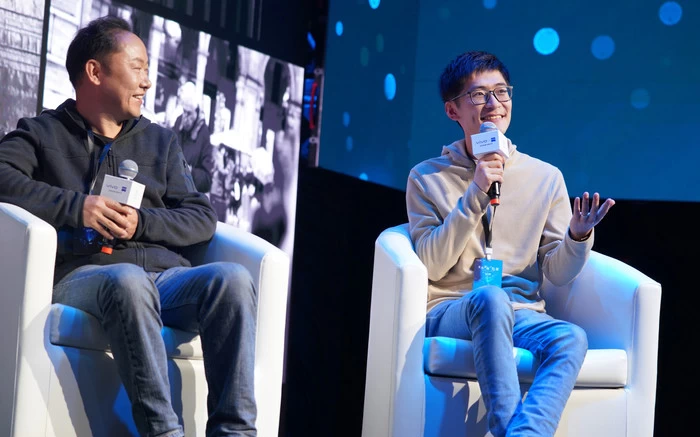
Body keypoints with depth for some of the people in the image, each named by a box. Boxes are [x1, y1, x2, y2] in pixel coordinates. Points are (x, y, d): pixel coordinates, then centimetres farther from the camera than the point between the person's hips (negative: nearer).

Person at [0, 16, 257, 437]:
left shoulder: (160, 141, 27)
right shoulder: (42, 134, 16)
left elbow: (202, 219, 15)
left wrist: (142, 222, -4)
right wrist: (76, 206, -14)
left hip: (166, 275, 4)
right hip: (84, 273, -4)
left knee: (233, 278, -28)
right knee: (128, 279, -39)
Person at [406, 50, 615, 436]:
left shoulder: (545, 177, 12)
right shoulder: (427, 178, 7)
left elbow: (557, 272, 11)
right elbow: (431, 266, -5)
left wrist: (578, 237, -12)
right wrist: (475, 196, -12)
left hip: (521, 315, 3)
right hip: (449, 312, -2)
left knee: (571, 338, -32)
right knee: (490, 297, -38)